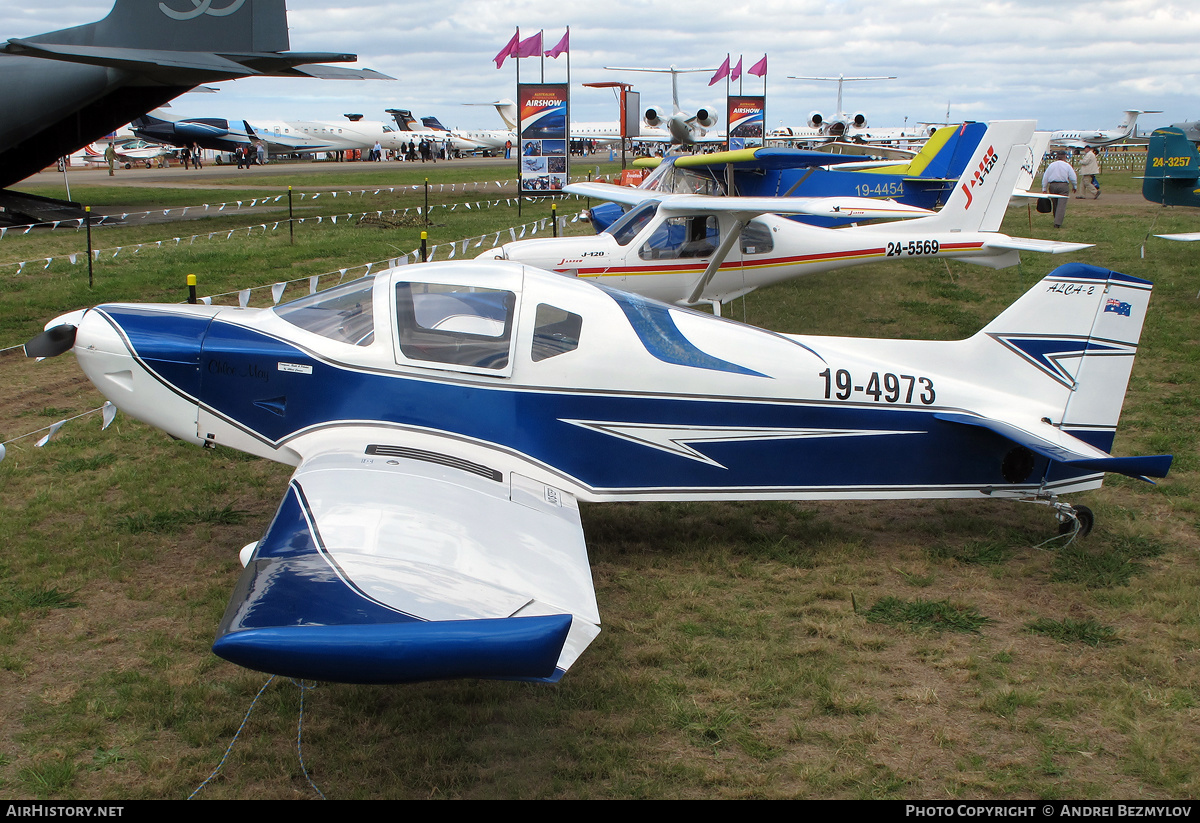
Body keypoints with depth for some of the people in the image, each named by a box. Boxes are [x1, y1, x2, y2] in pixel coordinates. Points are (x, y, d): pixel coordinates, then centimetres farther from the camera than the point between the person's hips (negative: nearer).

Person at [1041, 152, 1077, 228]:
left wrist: (1044, 189, 11)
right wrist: (1074, 187, 17)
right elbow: (1073, 177, 2)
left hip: (1052, 186, 3)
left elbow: (1045, 178, 7)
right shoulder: (1067, 165, 1)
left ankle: (1057, 221, 26)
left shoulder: (1051, 165, 8)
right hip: (1063, 186, -3)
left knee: (1055, 204, 16)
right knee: (1061, 205, -7)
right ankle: (1058, 223, -17)